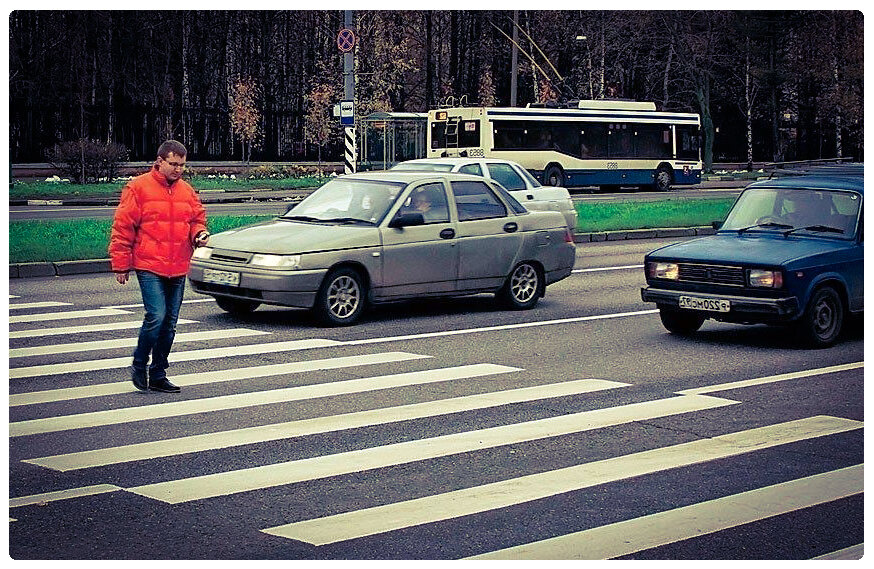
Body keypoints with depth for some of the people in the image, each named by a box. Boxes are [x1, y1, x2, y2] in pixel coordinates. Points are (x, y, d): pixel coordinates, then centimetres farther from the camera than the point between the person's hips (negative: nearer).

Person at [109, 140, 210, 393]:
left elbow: (197, 219, 23)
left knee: (169, 323, 8)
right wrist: (121, 265, -5)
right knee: (156, 316, -16)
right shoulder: (139, 188, -4)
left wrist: (199, 234, -1)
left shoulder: (187, 191, 12)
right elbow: (122, 228, -3)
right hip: (149, 267, -6)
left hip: (178, 269, 6)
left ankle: (158, 375, 18)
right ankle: (139, 365, 5)